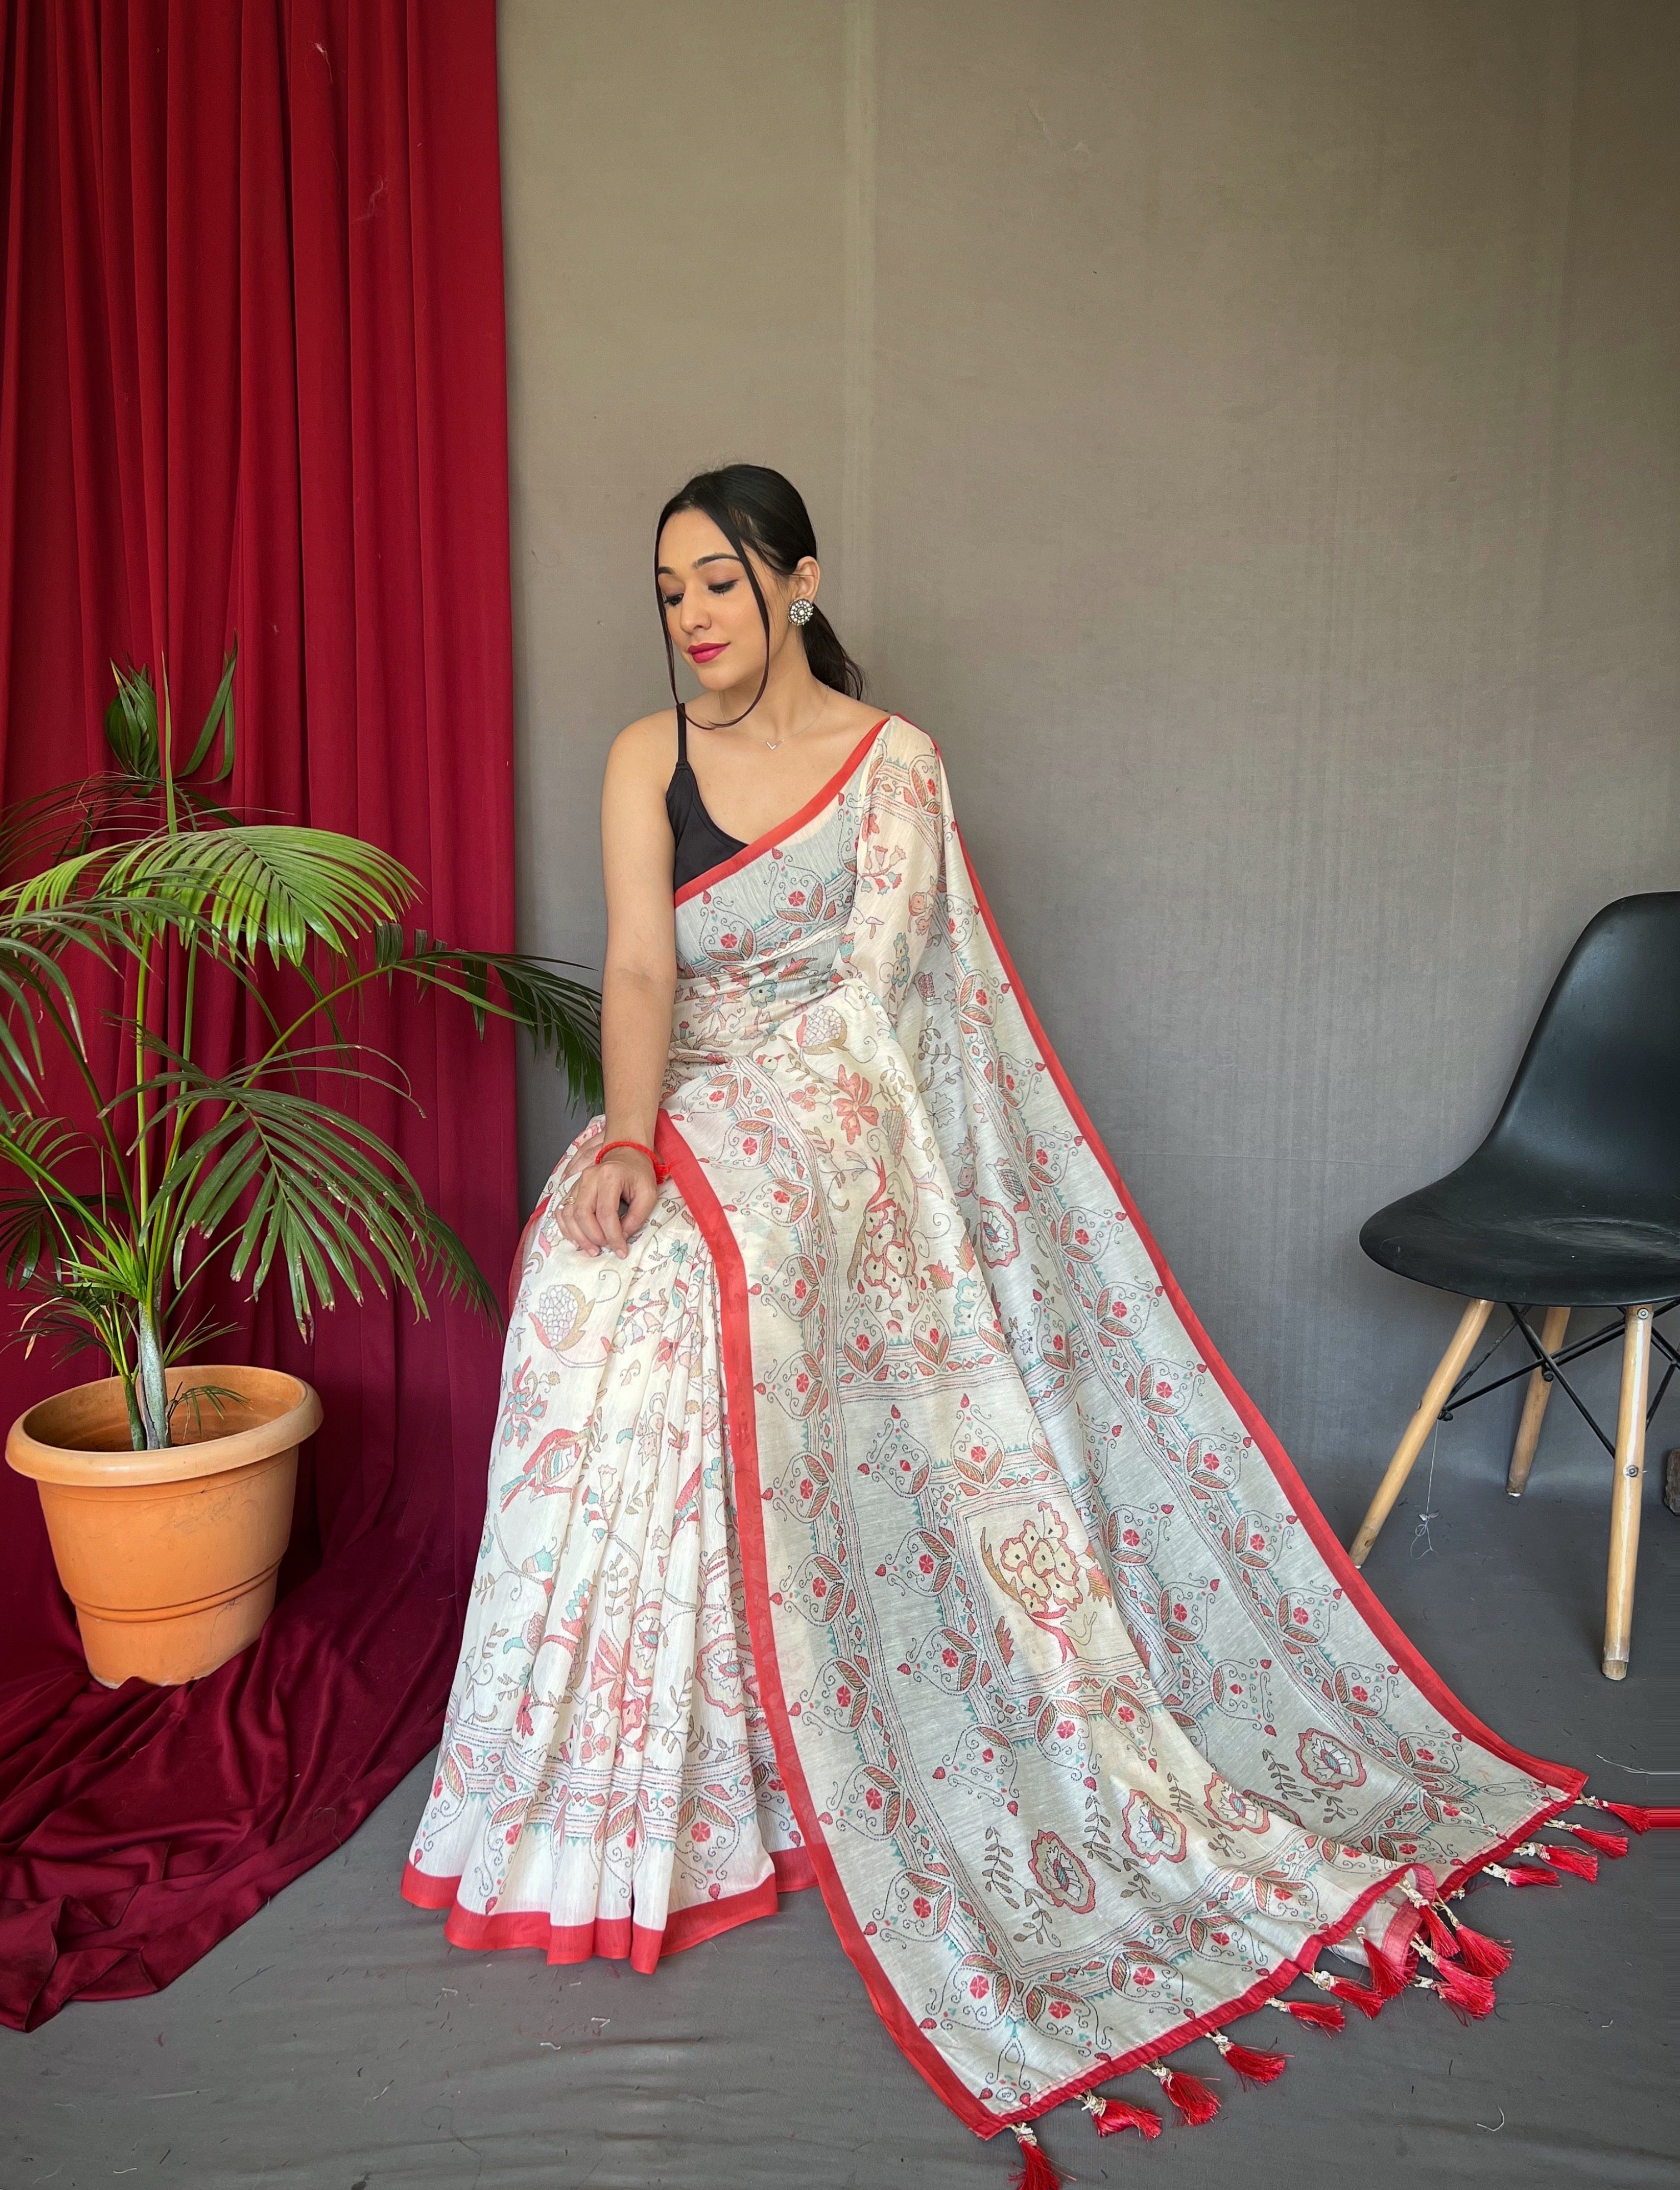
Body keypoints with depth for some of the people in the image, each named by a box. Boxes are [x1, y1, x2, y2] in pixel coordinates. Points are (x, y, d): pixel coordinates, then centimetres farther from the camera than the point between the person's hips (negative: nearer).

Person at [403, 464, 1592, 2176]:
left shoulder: (894, 759, 2)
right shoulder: (649, 756, 8)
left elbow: (869, 1004, -4)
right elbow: (641, 968, -5)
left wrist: (703, 1146, -15)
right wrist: (629, 1134, -24)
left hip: (828, 1137, -3)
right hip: (685, 1123, 3)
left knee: (711, 1263, -29)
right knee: (611, 1267, -24)